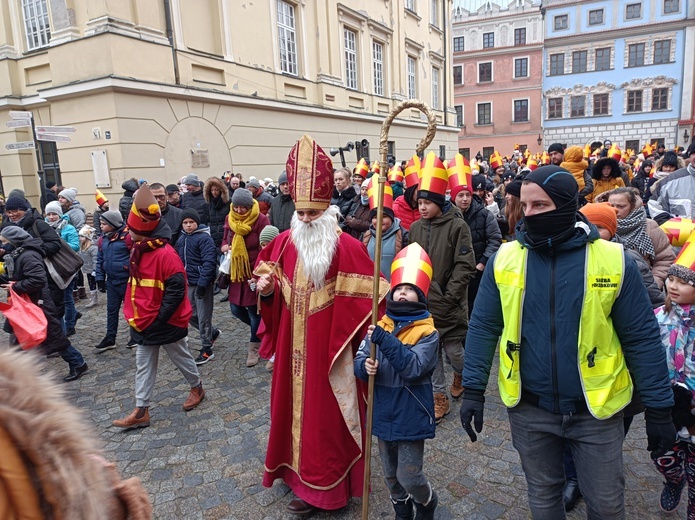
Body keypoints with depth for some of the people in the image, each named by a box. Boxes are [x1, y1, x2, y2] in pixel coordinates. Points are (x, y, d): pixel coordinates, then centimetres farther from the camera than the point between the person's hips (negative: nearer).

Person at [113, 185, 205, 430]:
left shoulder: (165, 254, -23)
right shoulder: (138, 251, 3)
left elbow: (176, 289, -24)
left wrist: (159, 318, -21)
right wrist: (134, 313, 5)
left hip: (167, 323, -8)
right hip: (144, 322, 8)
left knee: (181, 357, 13)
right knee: (143, 366, 11)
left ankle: (197, 388, 36)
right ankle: (141, 411, 20)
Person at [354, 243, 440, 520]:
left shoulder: (427, 332, -13)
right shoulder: (380, 326, -2)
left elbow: (414, 367, -28)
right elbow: (359, 359, -3)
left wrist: (386, 341, -35)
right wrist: (365, 367, -26)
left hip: (411, 417, -4)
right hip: (383, 414, 4)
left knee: (409, 477, 4)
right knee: (391, 475, 20)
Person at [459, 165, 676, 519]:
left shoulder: (614, 260, -11)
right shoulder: (505, 258, -8)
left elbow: (641, 338, -5)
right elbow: (484, 328, -2)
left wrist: (658, 409, -3)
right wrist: (473, 391, -4)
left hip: (596, 410, -1)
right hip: (529, 410, 1)